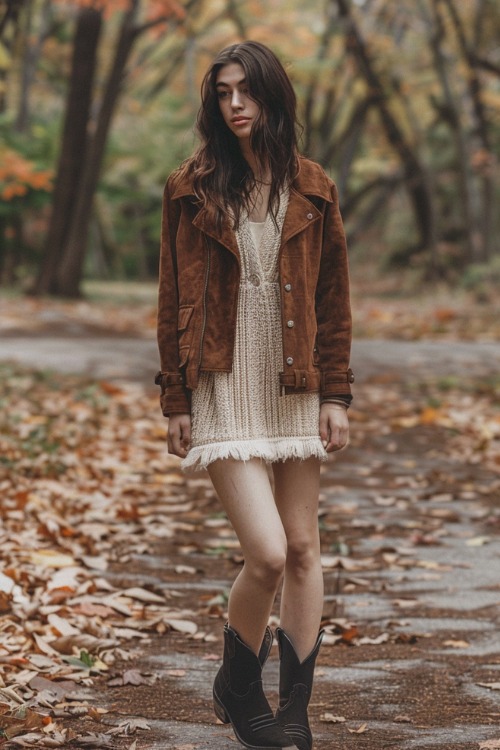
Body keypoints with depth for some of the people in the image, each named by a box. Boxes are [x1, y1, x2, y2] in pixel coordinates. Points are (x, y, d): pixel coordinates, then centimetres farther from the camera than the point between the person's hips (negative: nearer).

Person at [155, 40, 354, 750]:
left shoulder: (311, 189, 5)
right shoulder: (192, 190, 0)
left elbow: (335, 300, 7)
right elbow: (173, 302, 2)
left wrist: (336, 395, 2)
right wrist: (176, 401, -1)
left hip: (295, 388, 3)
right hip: (225, 390, -3)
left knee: (304, 550, 6)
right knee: (266, 553, -13)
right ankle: (237, 687, 14)